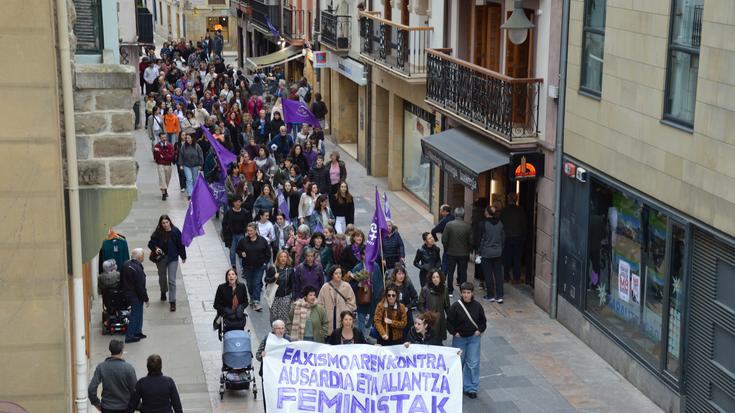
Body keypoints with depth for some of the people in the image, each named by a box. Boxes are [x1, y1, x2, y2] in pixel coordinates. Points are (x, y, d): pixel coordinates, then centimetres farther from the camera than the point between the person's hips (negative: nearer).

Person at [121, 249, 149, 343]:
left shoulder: (126, 264, 1)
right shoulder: (137, 269, -27)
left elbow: (122, 280, 13)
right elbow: (140, 286, -23)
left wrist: (124, 289, 24)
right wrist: (145, 299, -13)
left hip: (127, 292, 9)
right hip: (136, 296, -9)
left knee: (138, 314, 22)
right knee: (135, 315, 1)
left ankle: (137, 332, 33)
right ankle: (130, 336, 5)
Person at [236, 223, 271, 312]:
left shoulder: (262, 241, -4)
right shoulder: (243, 241, -3)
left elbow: (268, 253, 5)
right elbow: (238, 250, 10)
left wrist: (265, 262, -2)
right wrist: (241, 253, -10)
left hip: (259, 267, -2)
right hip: (247, 267, 2)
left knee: (257, 284, -7)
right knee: (250, 284, 12)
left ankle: (256, 302, -10)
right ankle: (252, 298, 34)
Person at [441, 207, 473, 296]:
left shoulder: (449, 225, -13)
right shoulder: (468, 226, -11)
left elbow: (444, 240, -10)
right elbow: (471, 241, -6)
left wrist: (446, 249, 7)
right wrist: (468, 250, 12)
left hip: (451, 253, 0)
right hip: (464, 254, 0)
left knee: (450, 272, 12)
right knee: (463, 272, 12)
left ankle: (450, 291, 17)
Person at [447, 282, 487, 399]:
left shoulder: (477, 306, -3)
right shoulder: (456, 306, -11)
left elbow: (483, 321, 10)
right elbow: (449, 321, -3)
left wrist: (480, 330, -3)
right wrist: (454, 332, -10)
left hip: (474, 338, 1)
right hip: (459, 338, -1)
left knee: (473, 363, -2)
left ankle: (471, 388, 7)